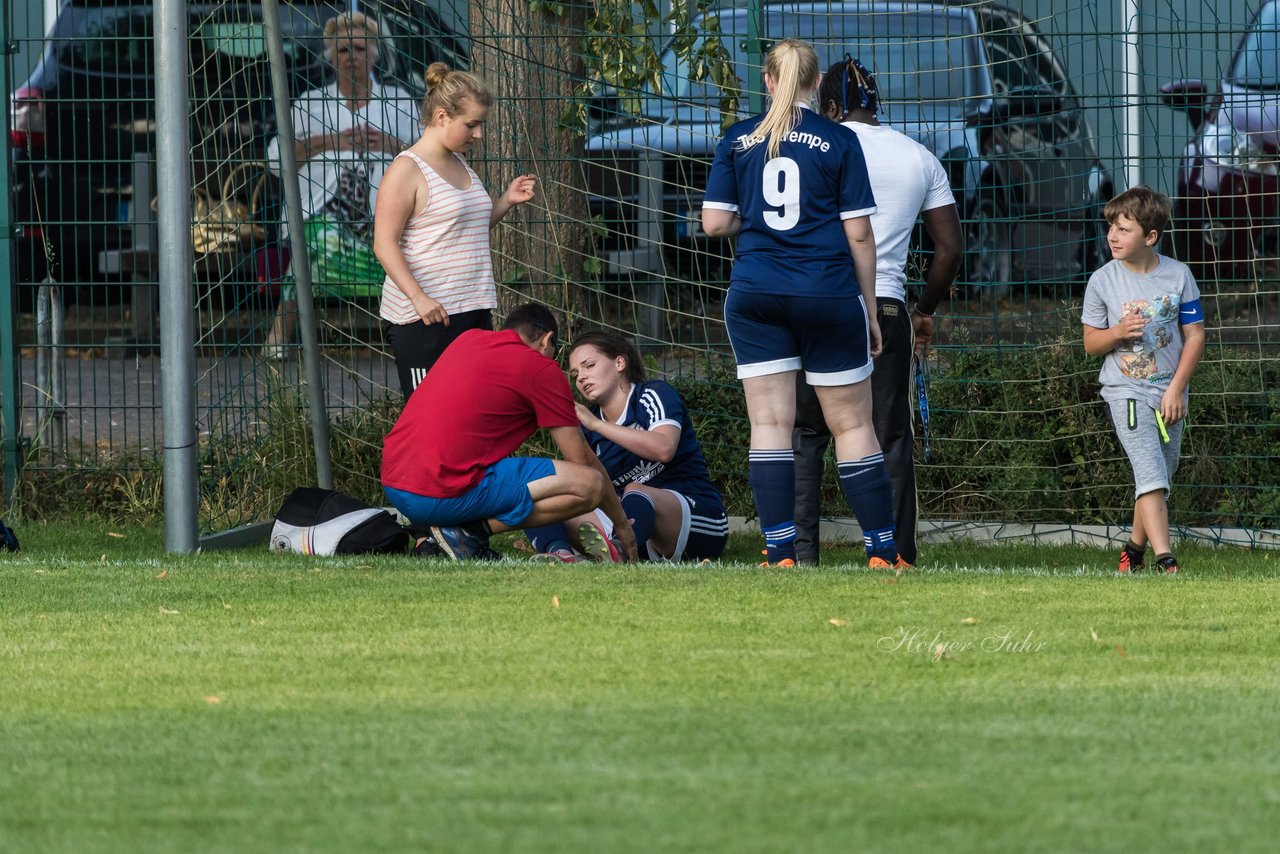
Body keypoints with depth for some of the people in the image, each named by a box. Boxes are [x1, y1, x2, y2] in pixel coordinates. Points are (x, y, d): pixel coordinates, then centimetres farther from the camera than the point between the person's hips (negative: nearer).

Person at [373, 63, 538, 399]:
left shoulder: (460, 165, 16)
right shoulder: (407, 170, -9)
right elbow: (385, 244, -15)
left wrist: (507, 201, 13)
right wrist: (418, 298, -25)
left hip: (472, 312, 8)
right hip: (423, 319, -8)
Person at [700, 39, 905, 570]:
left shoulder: (737, 141, 3)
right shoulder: (839, 142, -2)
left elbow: (714, 222, 1)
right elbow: (859, 233, -2)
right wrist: (869, 309, 5)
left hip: (755, 296, 2)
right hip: (828, 296, -2)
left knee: (769, 424, 2)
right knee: (852, 425, 4)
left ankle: (780, 552, -5)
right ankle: (882, 552, 5)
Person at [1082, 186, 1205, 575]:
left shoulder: (1178, 275, -3)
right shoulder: (1102, 280, -5)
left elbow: (1195, 335, 1)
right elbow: (1091, 343, 2)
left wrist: (1177, 389, -7)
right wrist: (1118, 332, -20)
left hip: (1169, 391, 2)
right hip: (1126, 390, -2)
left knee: (1160, 477, 11)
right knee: (1151, 473, -17)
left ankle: (1135, 547, 33)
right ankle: (1166, 563, -24)